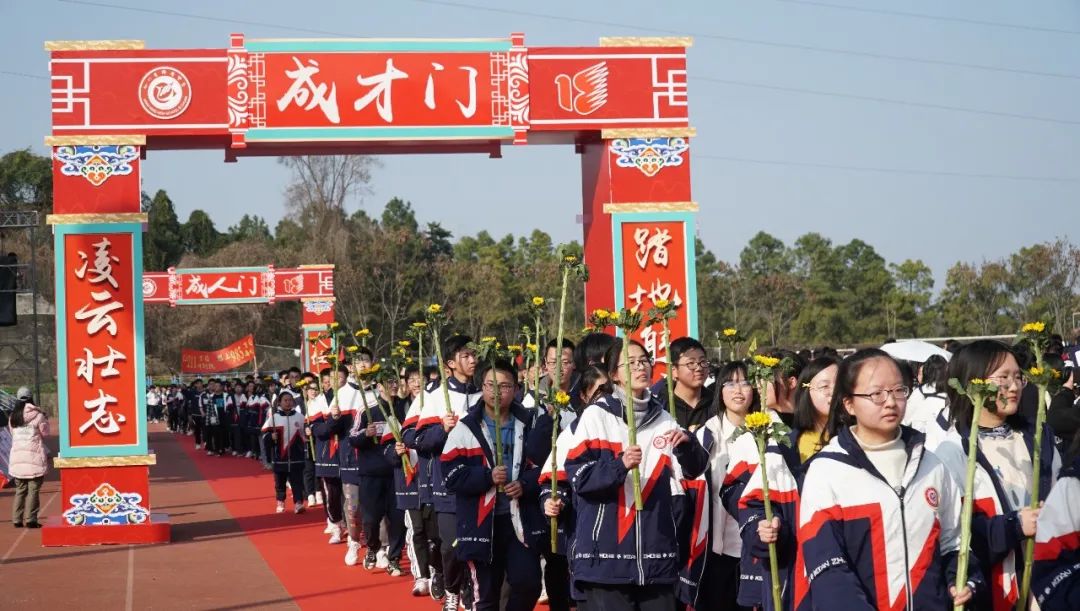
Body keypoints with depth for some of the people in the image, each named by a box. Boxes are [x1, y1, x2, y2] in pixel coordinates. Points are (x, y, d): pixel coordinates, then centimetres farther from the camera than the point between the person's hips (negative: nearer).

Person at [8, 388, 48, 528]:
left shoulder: (12, 417, 8)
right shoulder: (37, 415, -6)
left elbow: (13, 433, 14)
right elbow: (45, 433, 1)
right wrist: (45, 421, 16)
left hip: (16, 456, 5)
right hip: (34, 456, -5)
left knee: (20, 490, 13)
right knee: (33, 490, 0)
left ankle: (17, 519, 13)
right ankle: (30, 519, -3)